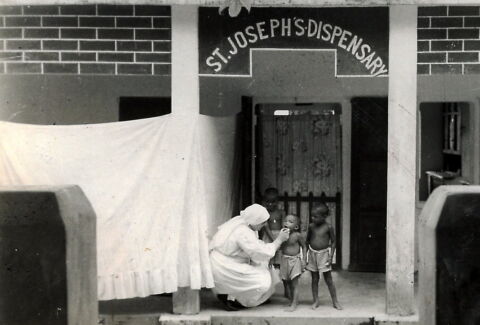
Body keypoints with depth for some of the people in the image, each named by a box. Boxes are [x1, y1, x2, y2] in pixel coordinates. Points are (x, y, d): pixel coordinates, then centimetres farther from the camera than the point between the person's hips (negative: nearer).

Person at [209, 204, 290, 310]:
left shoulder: (239, 221, 2)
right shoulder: (243, 233, -26)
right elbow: (263, 254, -24)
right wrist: (279, 239, -15)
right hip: (222, 271, -10)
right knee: (262, 282, -11)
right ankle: (230, 299, 1)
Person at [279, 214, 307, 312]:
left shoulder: (297, 235, -11)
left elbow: (304, 246, 0)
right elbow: (280, 247, 9)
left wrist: (304, 260, -4)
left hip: (295, 260, -5)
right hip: (284, 260, 5)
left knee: (294, 283, -4)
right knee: (286, 282, 10)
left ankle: (294, 304, -2)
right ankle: (291, 300, 26)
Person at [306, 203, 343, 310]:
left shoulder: (328, 227, -9)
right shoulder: (311, 226, -1)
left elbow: (333, 242, -3)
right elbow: (307, 240, 9)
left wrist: (331, 256, -9)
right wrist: (306, 254, 5)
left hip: (324, 254, -3)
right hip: (312, 254, 3)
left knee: (328, 279, 2)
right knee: (314, 279, 8)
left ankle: (335, 301, 11)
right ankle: (316, 301, 17)